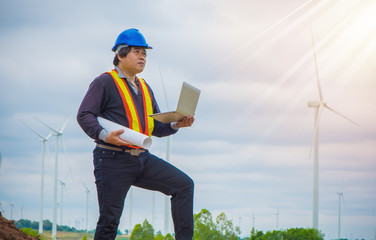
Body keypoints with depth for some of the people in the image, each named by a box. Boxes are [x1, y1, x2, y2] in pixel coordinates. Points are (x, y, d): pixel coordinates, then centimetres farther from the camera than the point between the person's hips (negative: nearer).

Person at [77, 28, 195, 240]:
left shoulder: (145, 89, 21)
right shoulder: (105, 83, -1)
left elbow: (157, 127, 23)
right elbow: (84, 115, -9)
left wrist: (177, 124, 3)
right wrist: (105, 135, -26)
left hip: (143, 159, 7)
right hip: (114, 160, -7)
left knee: (184, 185, -6)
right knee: (109, 220, -8)